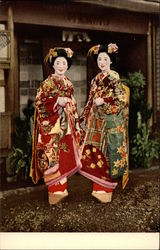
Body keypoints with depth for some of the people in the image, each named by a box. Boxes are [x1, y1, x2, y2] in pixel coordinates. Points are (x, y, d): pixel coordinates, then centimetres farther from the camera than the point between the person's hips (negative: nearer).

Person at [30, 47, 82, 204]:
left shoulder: (68, 84, 14)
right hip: (51, 124, -6)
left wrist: (76, 123, 13)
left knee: (65, 155, 7)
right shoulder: (47, 83, -2)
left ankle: (61, 187, 17)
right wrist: (57, 101, -18)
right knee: (53, 155, -7)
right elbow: (39, 102, -9)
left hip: (66, 124, 6)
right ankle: (55, 190, -2)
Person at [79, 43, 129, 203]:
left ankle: (106, 189, 5)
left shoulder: (114, 77, -4)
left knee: (108, 152, -4)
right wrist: (85, 118, 14)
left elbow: (122, 98, -10)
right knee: (95, 151, 5)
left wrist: (104, 101, -16)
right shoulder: (96, 79, 15)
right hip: (97, 121, 6)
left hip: (111, 121, -6)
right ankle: (98, 187, 15)